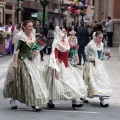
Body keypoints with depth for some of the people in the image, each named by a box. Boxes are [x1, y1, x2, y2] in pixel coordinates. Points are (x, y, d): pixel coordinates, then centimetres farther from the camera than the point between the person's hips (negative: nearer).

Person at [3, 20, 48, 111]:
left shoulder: (33, 34, 6)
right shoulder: (20, 36, -14)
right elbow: (16, 50, -16)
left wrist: (37, 51, -1)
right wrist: (15, 63, -20)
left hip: (31, 61, 6)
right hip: (21, 60, -6)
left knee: (33, 79, 0)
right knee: (17, 81, 5)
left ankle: (34, 103, 1)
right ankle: (13, 100, 23)